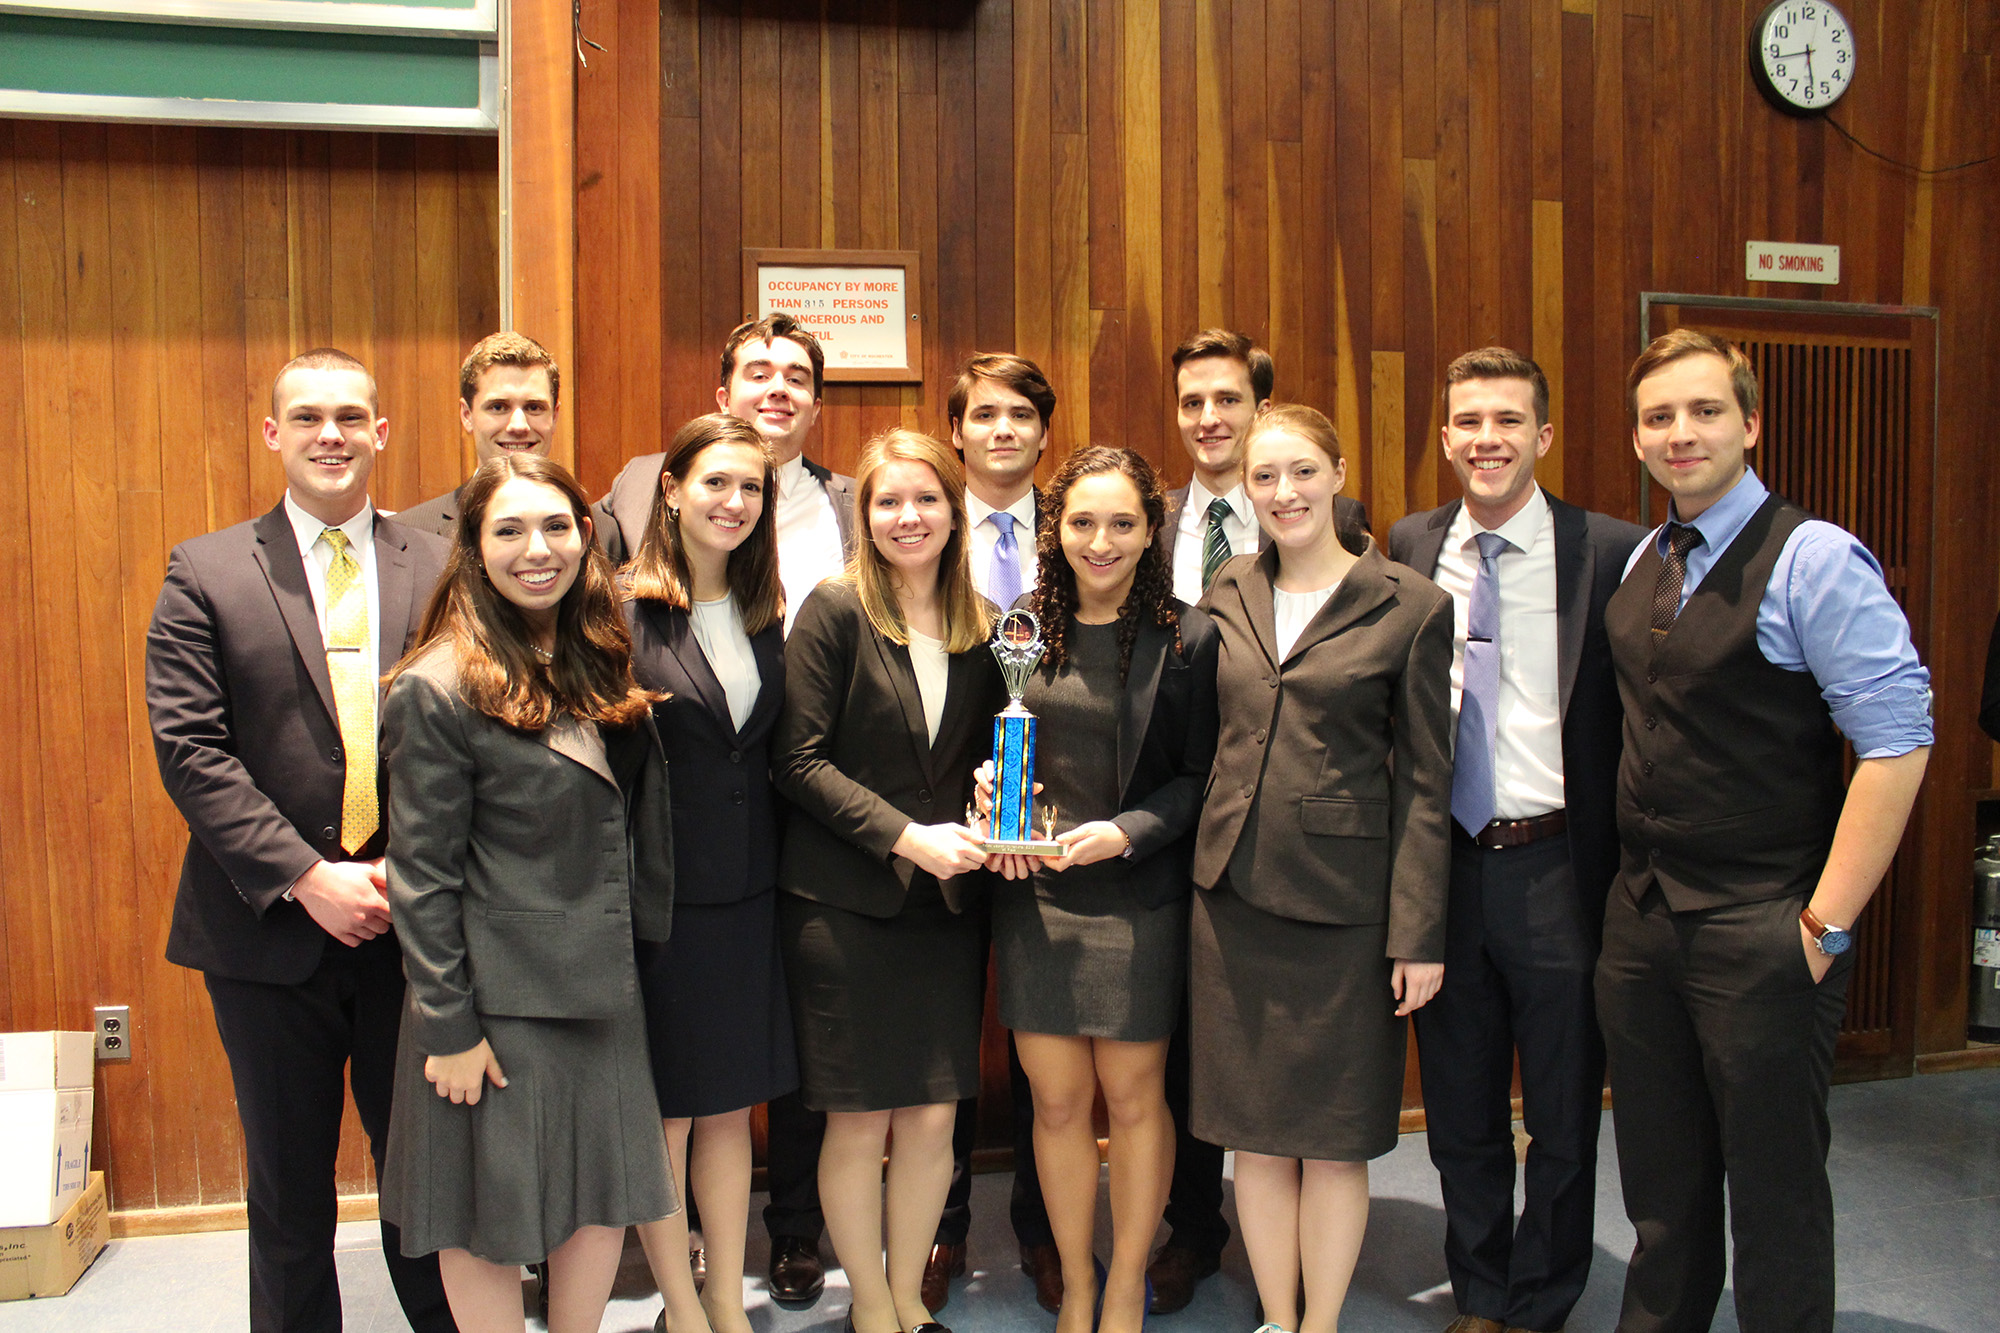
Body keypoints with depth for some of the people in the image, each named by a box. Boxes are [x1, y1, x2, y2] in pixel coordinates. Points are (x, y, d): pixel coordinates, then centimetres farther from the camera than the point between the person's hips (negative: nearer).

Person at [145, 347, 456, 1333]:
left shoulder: (440, 570, 3)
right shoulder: (205, 575, 0)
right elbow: (190, 750, -7)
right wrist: (306, 877, -14)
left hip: (411, 921, 1)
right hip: (270, 929, -1)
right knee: (289, 1181, 14)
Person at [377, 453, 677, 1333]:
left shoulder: (599, 667, 7)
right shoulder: (438, 689, -13)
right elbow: (421, 875, -14)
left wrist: (647, 943, 9)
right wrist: (446, 1027, -14)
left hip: (601, 988, 7)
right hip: (497, 998, -6)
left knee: (607, 1197, 14)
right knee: (490, 1218, 7)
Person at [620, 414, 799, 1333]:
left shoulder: (764, 614, 8)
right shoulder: (625, 611, -10)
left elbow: (775, 755, 11)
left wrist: (778, 869, 3)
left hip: (748, 890, 5)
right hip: (659, 896, -5)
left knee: (733, 1105, 14)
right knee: (666, 1112, 8)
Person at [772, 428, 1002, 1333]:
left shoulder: (981, 627, 8)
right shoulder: (835, 612, -6)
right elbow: (798, 758, -10)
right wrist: (905, 835, -17)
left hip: (948, 904, 4)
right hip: (845, 905, -4)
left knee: (932, 1117, 8)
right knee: (859, 1119, 5)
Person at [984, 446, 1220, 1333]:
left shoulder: (1188, 639, -6)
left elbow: (1199, 776, -3)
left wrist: (1126, 831, -17)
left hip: (1139, 901, -2)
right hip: (1034, 896, 3)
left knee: (1132, 1094, 8)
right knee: (1055, 1099, 9)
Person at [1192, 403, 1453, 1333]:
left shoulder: (1411, 607, -5)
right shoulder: (1228, 593, 7)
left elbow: (1425, 781, -5)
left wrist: (1419, 934, -8)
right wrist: (1208, 861, 4)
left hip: (1345, 899, -3)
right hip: (1233, 892, 4)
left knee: (1335, 1135, 7)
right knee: (1255, 1129, 11)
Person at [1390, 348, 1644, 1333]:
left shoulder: (1610, 552, -7)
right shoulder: (1411, 547, 4)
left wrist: (1623, 874, -9)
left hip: (1558, 872, -3)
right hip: (1444, 869, 3)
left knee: (1563, 1117, 13)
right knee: (1459, 1113, 17)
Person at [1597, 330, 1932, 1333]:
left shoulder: (1812, 558, -12)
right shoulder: (1640, 564, 9)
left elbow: (1898, 740, -17)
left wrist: (1827, 923, -18)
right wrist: (1635, 882, 10)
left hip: (1762, 931, -6)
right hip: (1639, 917, 6)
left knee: (1775, 1192, 8)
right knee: (1660, 1180, 19)